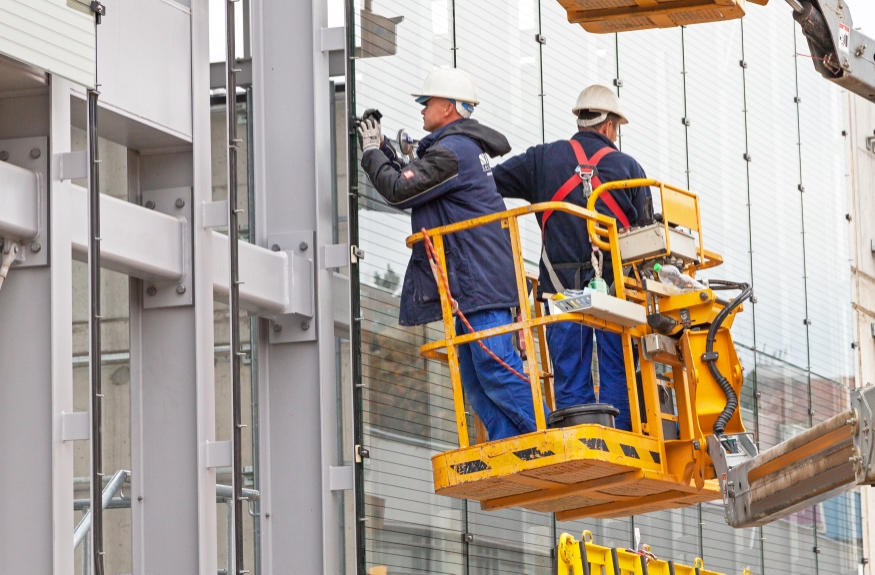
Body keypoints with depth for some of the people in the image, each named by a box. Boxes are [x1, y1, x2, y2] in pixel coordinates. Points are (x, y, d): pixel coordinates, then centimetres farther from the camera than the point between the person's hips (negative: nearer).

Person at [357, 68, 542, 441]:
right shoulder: (466, 146, 22)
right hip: (478, 281, 11)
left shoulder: (451, 151, -12)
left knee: (495, 369, -14)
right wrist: (382, 148, 22)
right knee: (474, 375, 8)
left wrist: (371, 152, 3)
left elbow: (400, 191, -12)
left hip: (480, 278, -11)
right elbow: (414, 187, 25)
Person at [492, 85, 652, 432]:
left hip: (564, 288, 1)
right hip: (615, 286, -1)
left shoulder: (543, 159, 8)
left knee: (570, 380, 2)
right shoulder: (627, 167, 6)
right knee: (616, 377, 2)